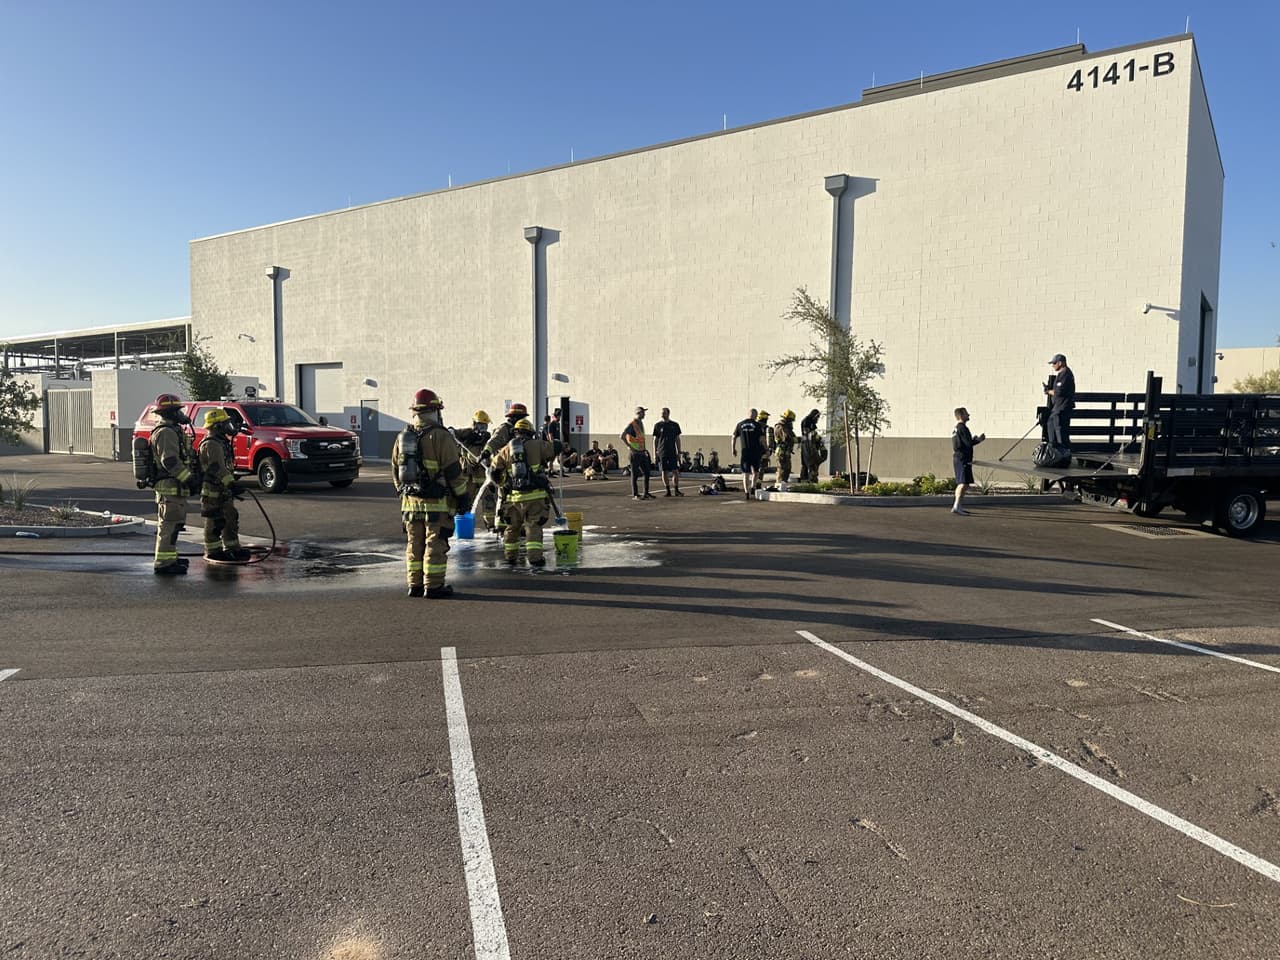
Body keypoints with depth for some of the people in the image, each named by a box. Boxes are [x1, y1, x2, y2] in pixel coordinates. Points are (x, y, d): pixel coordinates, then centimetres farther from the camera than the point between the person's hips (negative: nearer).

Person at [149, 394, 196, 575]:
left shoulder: (172, 431, 20)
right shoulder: (166, 433, -15)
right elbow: (170, 461, -23)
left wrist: (189, 480, 25)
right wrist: (189, 479, -21)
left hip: (174, 487, 11)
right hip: (170, 487, -11)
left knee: (172, 524, 19)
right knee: (169, 525, -10)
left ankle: (169, 558, 28)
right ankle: (163, 563, -9)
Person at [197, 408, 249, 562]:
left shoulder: (221, 442, 16)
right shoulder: (211, 444, -17)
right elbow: (217, 467, -28)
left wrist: (231, 482, 27)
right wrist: (231, 483, -33)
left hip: (223, 490, 10)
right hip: (212, 491, -10)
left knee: (231, 518, 13)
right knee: (214, 521, -3)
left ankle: (232, 548, 20)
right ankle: (212, 551, 5)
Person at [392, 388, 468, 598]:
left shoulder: (403, 436, 9)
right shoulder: (440, 436, -12)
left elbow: (395, 470, 16)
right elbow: (453, 471, -12)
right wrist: (462, 495, -3)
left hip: (410, 500, 6)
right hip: (437, 502, -6)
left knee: (414, 543, 13)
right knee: (435, 543, -1)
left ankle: (415, 585, 18)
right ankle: (433, 586, 2)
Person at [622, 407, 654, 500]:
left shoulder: (641, 423, 15)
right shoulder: (631, 425, -12)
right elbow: (622, 436, -19)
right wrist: (630, 447, -20)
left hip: (642, 452, 8)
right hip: (635, 453, -8)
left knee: (647, 472, 10)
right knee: (635, 474, -3)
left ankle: (646, 493, 18)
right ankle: (635, 495, 3)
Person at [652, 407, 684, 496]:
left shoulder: (675, 425, 6)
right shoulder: (658, 425, 4)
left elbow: (677, 439, 9)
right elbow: (655, 440, 6)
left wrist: (679, 452, 4)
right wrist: (655, 453, 0)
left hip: (672, 452, 0)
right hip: (662, 452, 0)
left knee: (675, 471, -3)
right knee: (664, 472, 2)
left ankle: (677, 490, 6)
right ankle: (668, 491, 10)